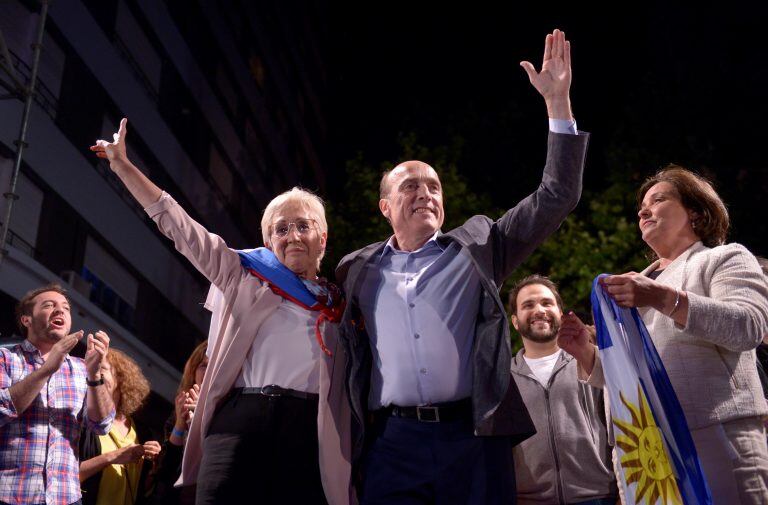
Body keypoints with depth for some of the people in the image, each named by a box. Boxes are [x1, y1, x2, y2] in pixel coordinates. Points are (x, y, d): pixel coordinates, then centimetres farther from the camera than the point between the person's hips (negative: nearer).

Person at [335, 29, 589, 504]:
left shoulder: (477, 245, 11)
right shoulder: (358, 270, 13)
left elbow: (556, 198, 7)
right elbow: (336, 339, 23)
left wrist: (558, 101, 1)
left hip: (475, 436, 0)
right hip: (393, 443, 1)